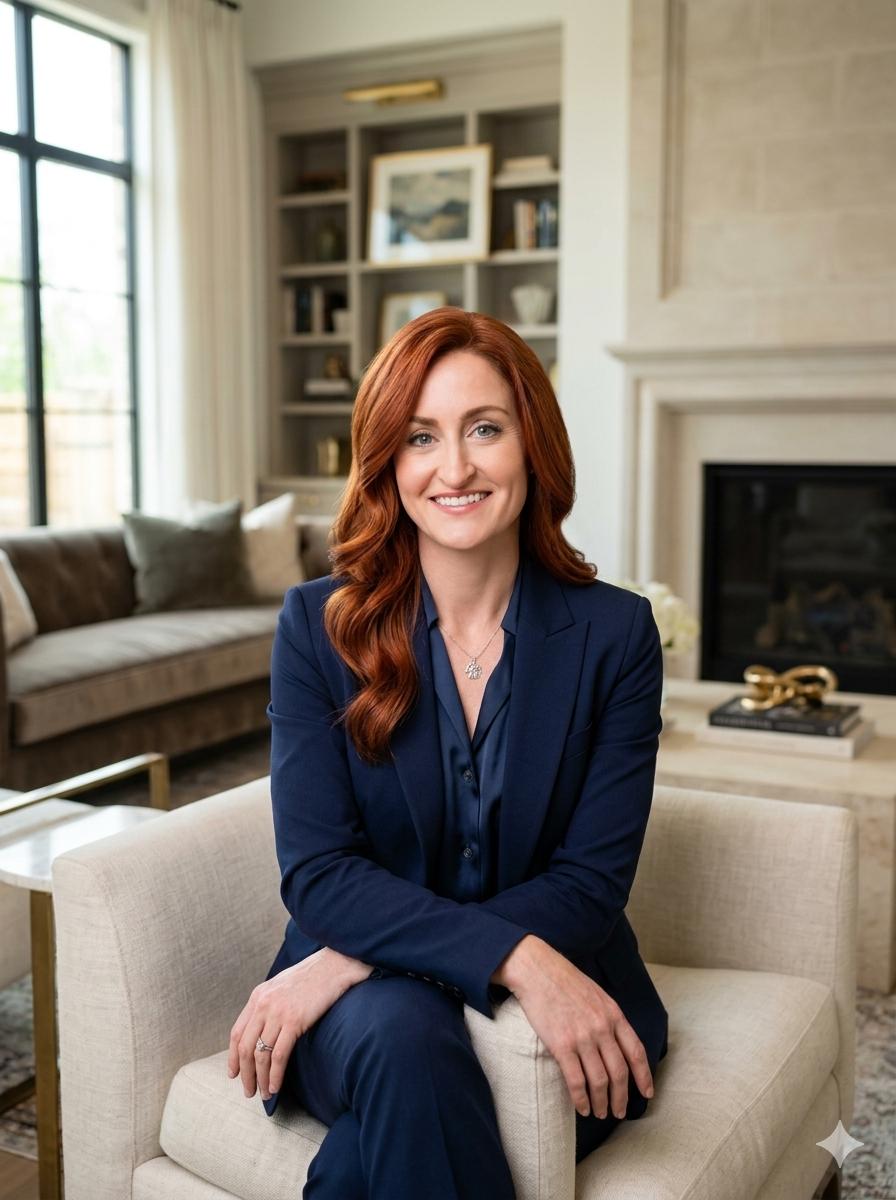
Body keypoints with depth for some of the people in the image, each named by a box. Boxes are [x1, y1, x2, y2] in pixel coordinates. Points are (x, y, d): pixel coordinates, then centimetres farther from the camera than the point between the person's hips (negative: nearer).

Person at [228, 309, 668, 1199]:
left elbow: (592, 882, -7)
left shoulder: (615, 633, -3)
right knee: (404, 1039, -34)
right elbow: (319, 872, -9)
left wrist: (348, 962, -17)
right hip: (365, 993, 1)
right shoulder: (319, 625, -3)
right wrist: (514, 954, -27)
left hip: (561, 989, 0)